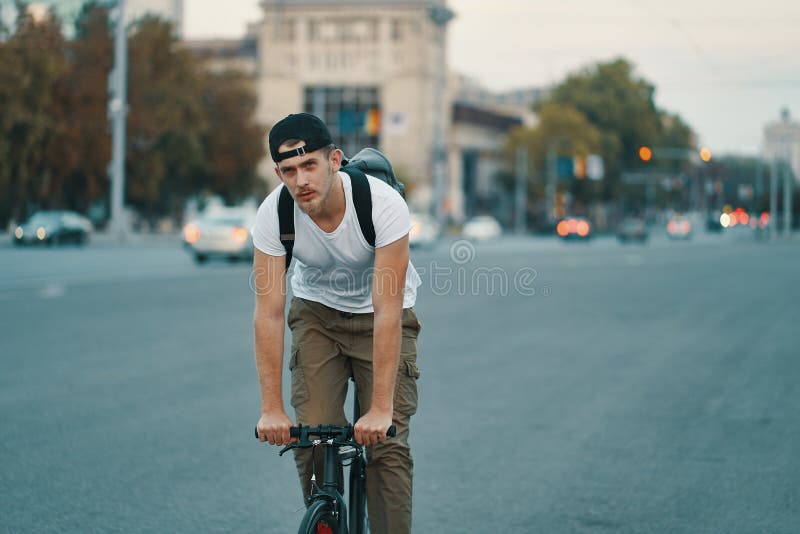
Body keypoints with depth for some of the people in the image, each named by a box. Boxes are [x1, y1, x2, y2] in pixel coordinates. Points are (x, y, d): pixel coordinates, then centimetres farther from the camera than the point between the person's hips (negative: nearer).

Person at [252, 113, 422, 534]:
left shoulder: (383, 203, -33)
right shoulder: (273, 215, -25)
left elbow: (387, 310, -34)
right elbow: (269, 312, -24)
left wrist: (381, 408, -37)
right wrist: (271, 408, -28)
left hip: (379, 316, -2)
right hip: (317, 313, 2)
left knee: (387, 443, -12)